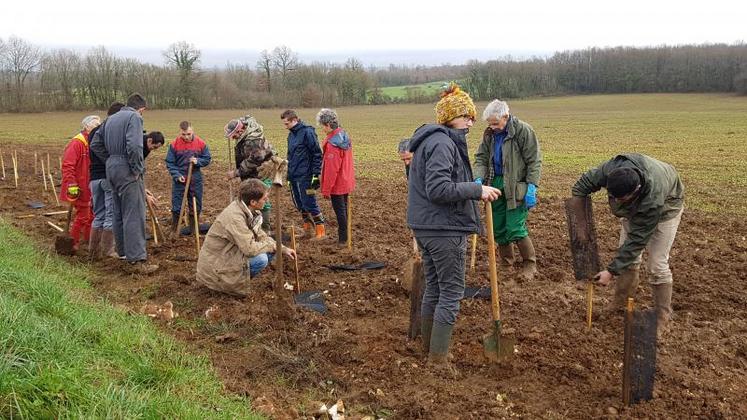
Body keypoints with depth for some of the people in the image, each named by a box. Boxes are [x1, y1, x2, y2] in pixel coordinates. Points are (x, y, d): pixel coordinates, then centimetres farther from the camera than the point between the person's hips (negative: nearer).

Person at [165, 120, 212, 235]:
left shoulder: (200, 143, -6)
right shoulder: (174, 144, -9)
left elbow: (207, 159, 3)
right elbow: (169, 163, -3)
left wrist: (198, 161, -16)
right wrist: (177, 176, -13)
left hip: (195, 179, 1)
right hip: (179, 179, -1)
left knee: (195, 205, 9)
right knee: (176, 205, 3)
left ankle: (192, 227, 25)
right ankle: (175, 229, 14)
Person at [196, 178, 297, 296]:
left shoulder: (250, 211, -1)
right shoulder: (234, 217, -29)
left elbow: (260, 236, 9)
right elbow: (250, 248, -32)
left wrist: (283, 249, -2)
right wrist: (273, 246, -15)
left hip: (230, 253, 9)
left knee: (269, 252, -1)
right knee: (261, 259, -24)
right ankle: (233, 284, -4)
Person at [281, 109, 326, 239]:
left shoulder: (307, 132, -13)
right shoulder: (291, 134, 12)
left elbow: (317, 154, -14)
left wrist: (316, 174, -16)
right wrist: (289, 173, 20)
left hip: (305, 176, -8)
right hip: (294, 176, 8)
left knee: (309, 203, -5)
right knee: (299, 204, 13)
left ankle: (321, 231, 4)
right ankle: (308, 228, 26)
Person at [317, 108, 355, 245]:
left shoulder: (332, 143, -24)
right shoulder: (344, 136, 3)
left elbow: (331, 169, -23)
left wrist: (326, 189, -16)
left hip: (337, 184, -8)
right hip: (347, 181, 9)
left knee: (340, 210, 2)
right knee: (344, 208, 19)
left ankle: (343, 238, 11)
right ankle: (344, 234, 31)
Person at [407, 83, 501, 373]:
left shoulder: (427, 140, 16)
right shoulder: (443, 144, -17)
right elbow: (438, 189, -25)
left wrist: (471, 188, 15)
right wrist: (477, 190, -19)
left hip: (425, 227, 10)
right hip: (445, 229, -10)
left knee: (434, 287, 18)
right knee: (452, 293, -1)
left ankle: (428, 345, 30)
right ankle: (438, 357, 6)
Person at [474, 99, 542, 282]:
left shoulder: (523, 130, -11)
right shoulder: (489, 134, 6)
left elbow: (534, 161, -10)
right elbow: (481, 158, 8)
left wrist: (531, 187, -16)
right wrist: (479, 179, -10)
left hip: (516, 187, -6)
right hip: (495, 184, 6)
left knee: (515, 229, -8)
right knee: (497, 227, 11)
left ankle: (530, 264, 10)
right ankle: (506, 260, 30)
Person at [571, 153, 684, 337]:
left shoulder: (653, 201, -47)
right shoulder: (610, 169, -38)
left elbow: (637, 239, -38)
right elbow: (583, 184, -19)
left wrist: (612, 271, -36)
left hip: (665, 207, -5)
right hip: (635, 207, 5)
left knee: (657, 264, -9)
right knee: (628, 255, 6)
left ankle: (662, 317, 5)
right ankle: (621, 300, 23)